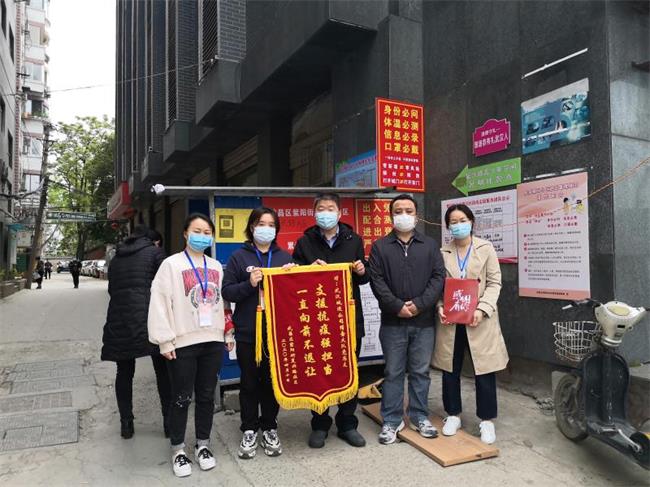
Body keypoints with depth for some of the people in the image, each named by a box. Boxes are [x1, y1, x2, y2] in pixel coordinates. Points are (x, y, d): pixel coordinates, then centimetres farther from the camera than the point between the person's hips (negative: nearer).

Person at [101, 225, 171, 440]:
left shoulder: (116, 258, 18)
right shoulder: (154, 252, 2)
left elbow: (111, 289, 23)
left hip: (118, 321, 5)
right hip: (148, 320, -4)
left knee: (124, 372, 14)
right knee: (163, 371, 6)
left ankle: (126, 423, 19)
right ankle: (169, 421, 10)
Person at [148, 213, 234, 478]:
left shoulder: (216, 267, 11)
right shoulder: (171, 264, -4)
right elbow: (159, 303, -8)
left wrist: (229, 334, 12)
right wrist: (165, 340, -12)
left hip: (213, 340, 4)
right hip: (183, 343, -4)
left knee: (206, 396, 13)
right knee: (182, 398, 6)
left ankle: (203, 445, 29)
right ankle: (178, 449, 23)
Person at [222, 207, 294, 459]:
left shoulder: (284, 257, 9)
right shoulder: (239, 257, 1)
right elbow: (227, 292, -3)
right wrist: (249, 284, -19)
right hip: (248, 332, -2)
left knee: (273, 381, 11)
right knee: (249, 383, 9)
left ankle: (269, 429, 27)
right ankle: (249, 431, 25)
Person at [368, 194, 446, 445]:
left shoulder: (430, 245, 8)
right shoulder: (380, 247, 4)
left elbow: (438, 277, -1)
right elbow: (376, 281, -4)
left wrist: (419, 304, -12)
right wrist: (397, 306, -14)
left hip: (424, 321, 1)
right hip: (392, 322, -1)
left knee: (420, 372, 11)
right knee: (393, 372, 7)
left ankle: (419, 417, 26)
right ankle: (392, 421, 19)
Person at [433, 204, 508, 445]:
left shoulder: (486, 248, 2)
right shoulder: (443, 252, 6)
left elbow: (494, 283, -1)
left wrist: (482, 309, -14)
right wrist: (440, 307, -10)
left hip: (478, 318, -2)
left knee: (484, 371, 2)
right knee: (450, 370, 10)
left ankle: (487, 420, 19)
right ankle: (453, 415, 27)